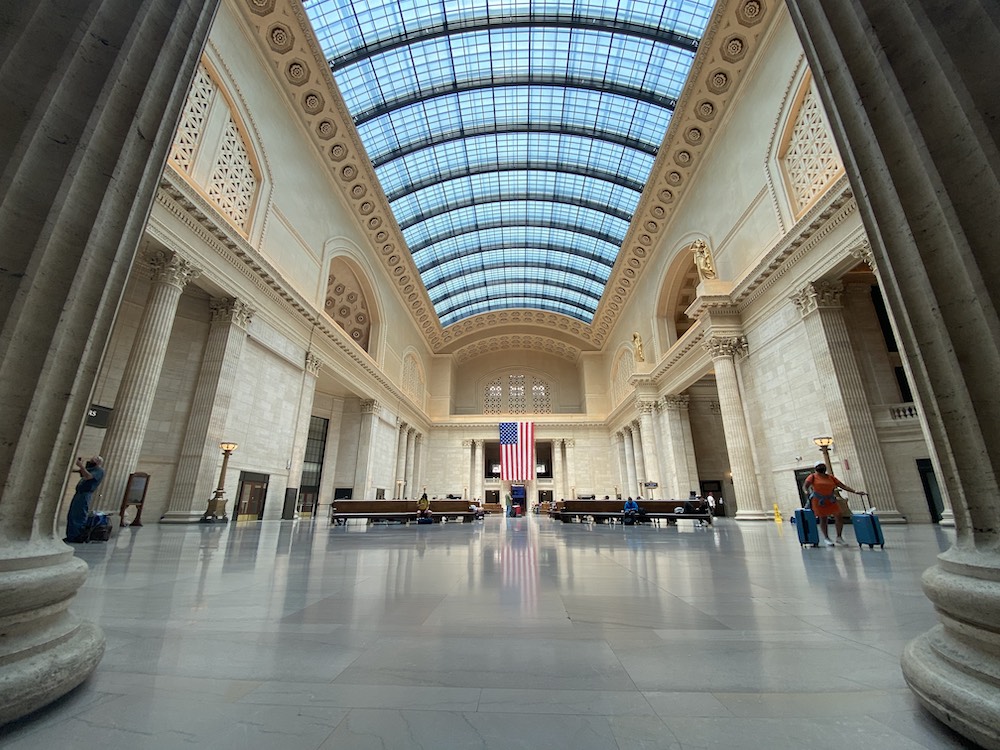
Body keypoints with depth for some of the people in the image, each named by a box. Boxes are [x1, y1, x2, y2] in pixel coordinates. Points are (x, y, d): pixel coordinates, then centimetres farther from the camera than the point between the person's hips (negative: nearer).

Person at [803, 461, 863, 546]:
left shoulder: (830, 477, 9)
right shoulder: (813, 477, -5)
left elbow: (842, 485, 8)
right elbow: (805, 486, -15)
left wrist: (855, 491, -2)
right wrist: (806, 492, -36)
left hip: (831, 500, 5)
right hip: (819, 501, -5)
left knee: (839, 518, 4)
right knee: (823, 519, 1)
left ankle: (839, 537, 21)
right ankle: (826, 538, 16)